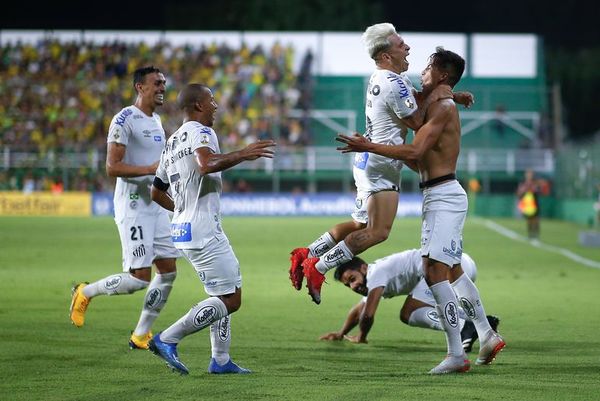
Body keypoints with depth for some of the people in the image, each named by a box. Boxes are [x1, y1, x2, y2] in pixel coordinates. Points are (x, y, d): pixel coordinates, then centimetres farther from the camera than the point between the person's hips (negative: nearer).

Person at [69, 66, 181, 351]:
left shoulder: (155, 121, 16)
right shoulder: (125, 120, -13)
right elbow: (112, 167, -19)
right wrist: (151, 169, -26)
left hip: (156, 205, 9)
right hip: (133, 207, -9)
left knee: (168, 271, 4)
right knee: (140, 277, -12)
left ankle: (140, 335, 13)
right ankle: (86, 292, 12)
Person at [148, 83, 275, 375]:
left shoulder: (172, 142, 20)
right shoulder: (200, 132, -9)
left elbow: (157, 192, 27)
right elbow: (206, 164, -32)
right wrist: (243, 154, -27)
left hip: (183, 229, 10)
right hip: (203, 232, -10)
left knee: (230, 293, 17)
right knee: (230, 300, -9)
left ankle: (221, 359, 15)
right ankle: (167, 339, -9)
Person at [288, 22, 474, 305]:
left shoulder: (380, 78, 12)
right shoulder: (394, 84, -19)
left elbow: (417, 98, 23)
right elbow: (416, 122, -12)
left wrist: (454, 96, 13)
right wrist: (434, 95, -2)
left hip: (367, 162, 10)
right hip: (380, 165, -10)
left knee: (361, 224, 20)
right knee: (378, 231, -12)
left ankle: (307, 255, 18)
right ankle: (318, 268, -12)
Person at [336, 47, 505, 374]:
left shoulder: (443, 107, -12)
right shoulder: (438, 108, 20)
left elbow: (414, 152, -22)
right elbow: (422, 163, 23)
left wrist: (368, 147, -18)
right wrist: (376, 148, 20)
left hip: (444, 196, -11)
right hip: (440, 196, 11)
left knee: (434, 271, -15)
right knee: (453, 271, 19)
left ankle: (456, 355, -17)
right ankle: (487, 337, 28)